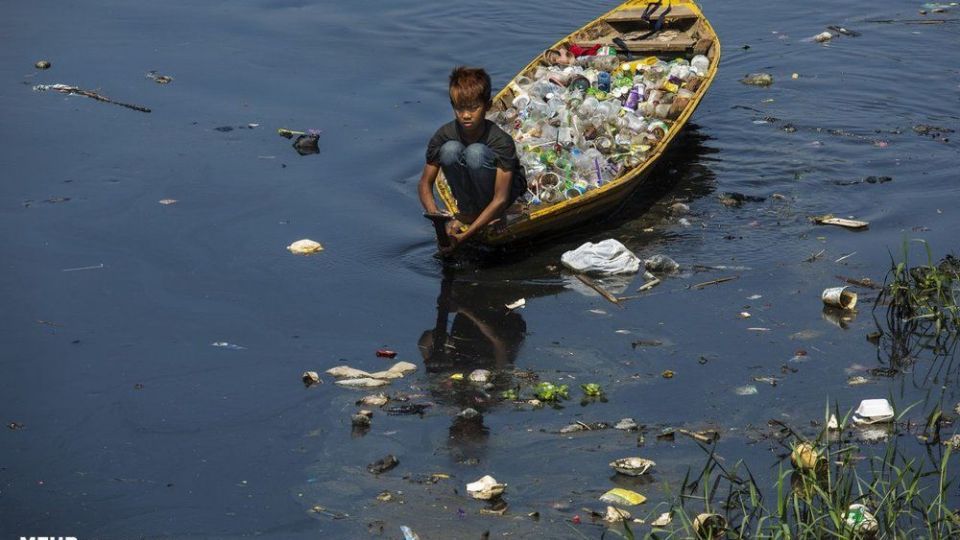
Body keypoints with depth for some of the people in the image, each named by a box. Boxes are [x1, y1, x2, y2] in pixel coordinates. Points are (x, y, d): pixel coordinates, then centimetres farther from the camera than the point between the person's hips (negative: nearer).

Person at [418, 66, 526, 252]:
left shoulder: (501, 141, -30)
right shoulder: (444, 135, -20)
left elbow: (501, 199, -32)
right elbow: (426, 183, -13)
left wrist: (467, 234, -39)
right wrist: (436, 216, -33)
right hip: (468, 192, 3)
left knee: (476, 152, -34)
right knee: (450, 149, -28)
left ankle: (482, 212, -12)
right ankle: (467, 211, -11)